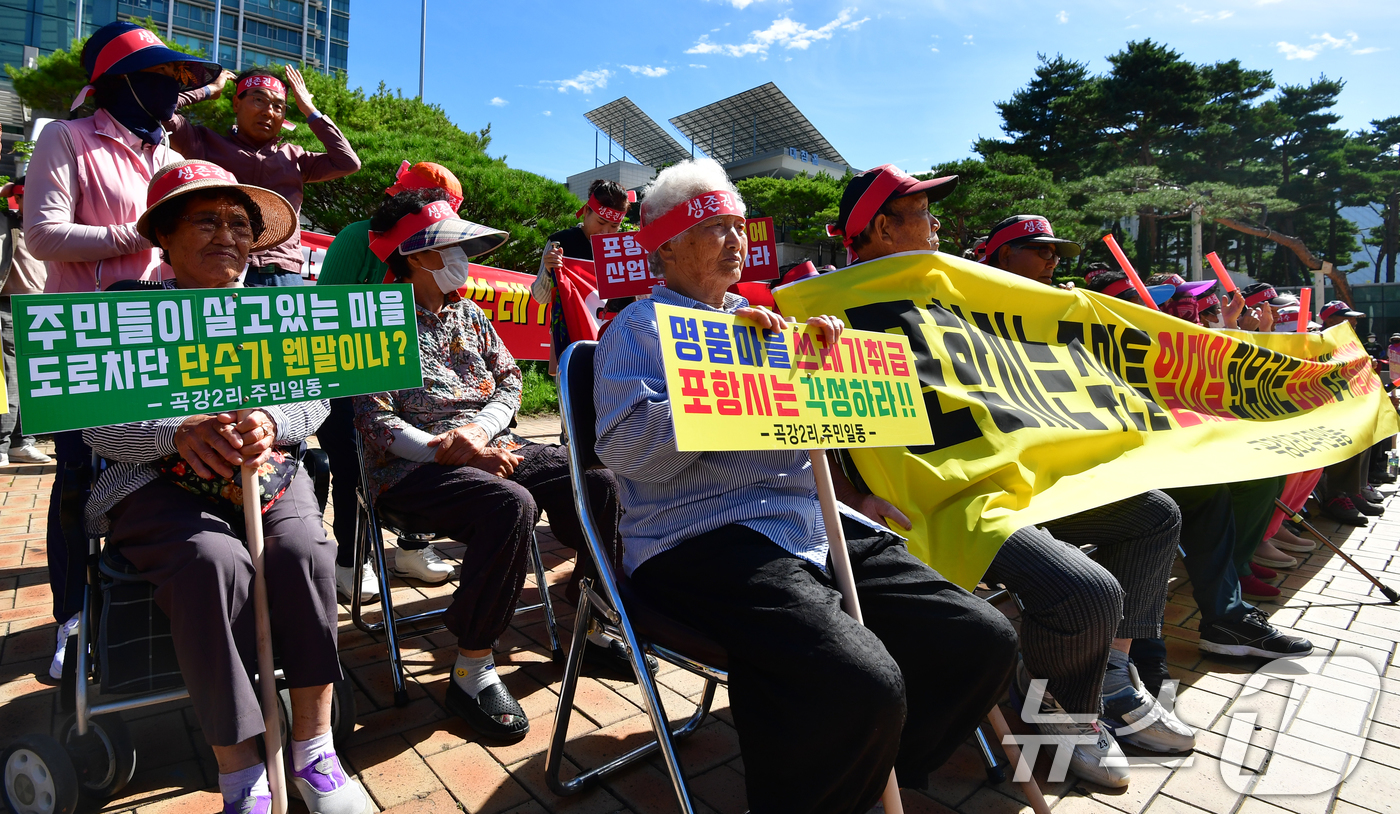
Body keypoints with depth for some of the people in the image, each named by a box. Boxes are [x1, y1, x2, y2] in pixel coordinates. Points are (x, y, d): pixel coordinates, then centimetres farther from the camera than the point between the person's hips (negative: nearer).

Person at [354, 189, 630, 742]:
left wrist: (479, 432, -10)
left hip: (488, 448, 6)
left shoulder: (469, 314, 16)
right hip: (412, 468, -6)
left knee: (597, 482, -13)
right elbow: (375, 419, -11)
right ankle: (472, 671, -23)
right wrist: (443, 448, -23)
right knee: (511, 506, -36)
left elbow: (509, 382, 9)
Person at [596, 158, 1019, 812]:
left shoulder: (757, 319, 25)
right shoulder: (638, 327, 3)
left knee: (984, 639, -5)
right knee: (864, 684, -30)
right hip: (702, 538, -7)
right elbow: (627, 450, -13)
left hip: (818, 526, 8)